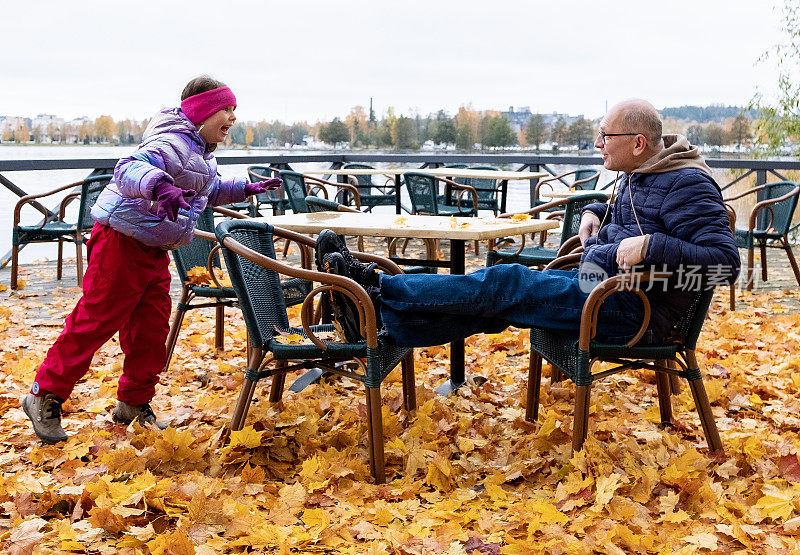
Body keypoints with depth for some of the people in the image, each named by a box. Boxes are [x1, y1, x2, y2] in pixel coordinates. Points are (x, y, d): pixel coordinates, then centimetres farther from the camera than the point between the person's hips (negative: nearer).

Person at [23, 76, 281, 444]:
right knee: (96, 321, -4)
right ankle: (46, 395, 11)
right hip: (122, 241, -10)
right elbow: (129, 168, -38)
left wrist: (246, 189, 24)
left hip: (154, 249, 10)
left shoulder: (201, 151, 13)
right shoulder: (175, 143, -20)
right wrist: (159, 184, -57)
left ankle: (134, 403, 23)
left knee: (151, 328, 9)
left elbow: (209, 191, 33)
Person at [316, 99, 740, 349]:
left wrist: (650, 245, -29)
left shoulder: (686, 185, -14)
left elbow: (725, 261, -22)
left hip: (630, 310, -9)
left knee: (505, 284, -18)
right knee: (492, 306, -4)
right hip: (594, 283, 9)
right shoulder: (636, 176, 16)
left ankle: (375, 286, -15)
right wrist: (593, 212, 16)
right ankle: (376, 322, -8)